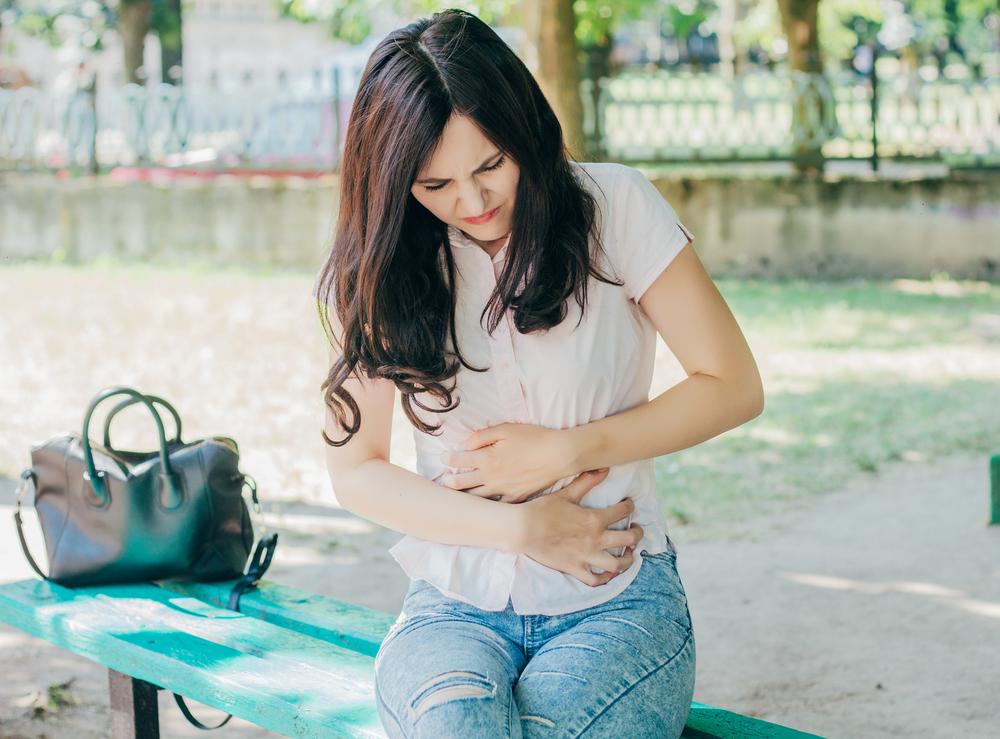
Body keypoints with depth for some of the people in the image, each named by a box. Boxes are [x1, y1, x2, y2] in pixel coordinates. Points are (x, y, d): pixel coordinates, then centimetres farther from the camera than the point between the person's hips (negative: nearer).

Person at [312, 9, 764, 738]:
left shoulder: (614, 206, -3)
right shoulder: (374, 272, 2)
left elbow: (734, 386, 0)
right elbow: (355, 470, 3)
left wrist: (564, 452, -8)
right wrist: (524, 527, -9)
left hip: (617, 601, -1)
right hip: (455, 606, 1)